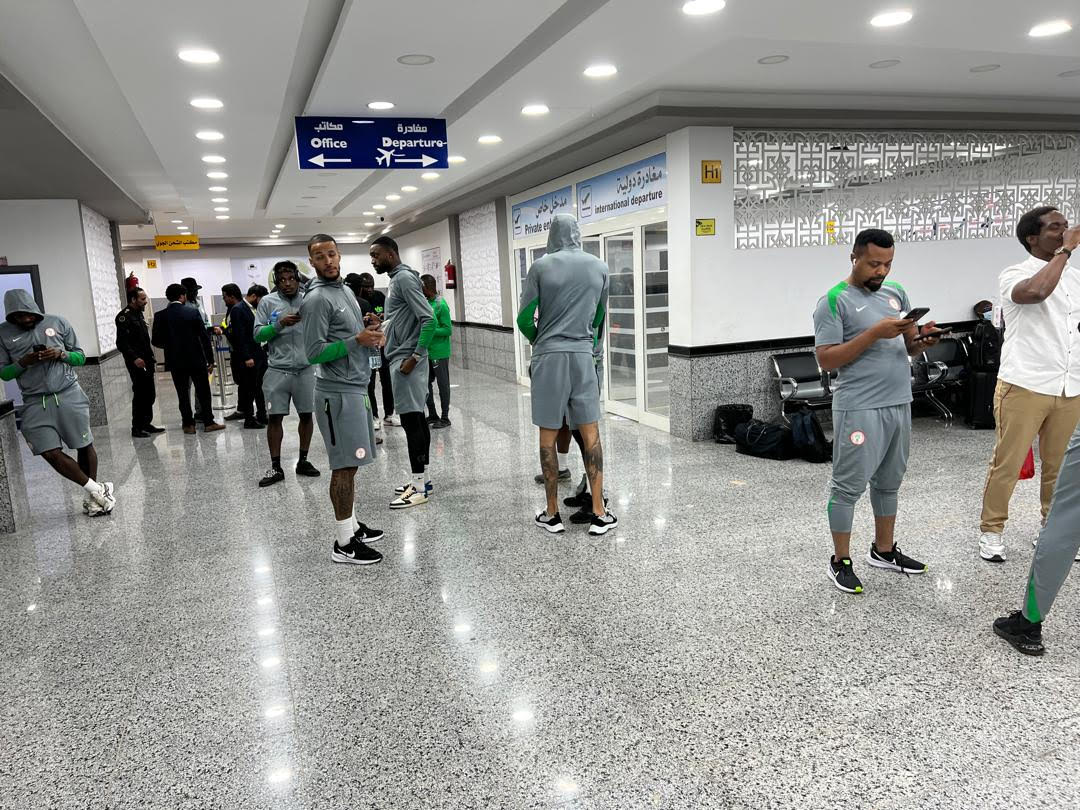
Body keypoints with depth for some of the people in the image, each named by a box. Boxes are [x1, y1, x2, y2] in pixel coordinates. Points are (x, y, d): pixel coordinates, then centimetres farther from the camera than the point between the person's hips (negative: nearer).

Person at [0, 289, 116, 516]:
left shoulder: (57, 323, 4)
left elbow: (80, 357, 9)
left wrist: (61, 354, -12)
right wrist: (23, 362, -12)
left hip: (69, 395, 0)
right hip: (36, 402, 1)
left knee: (84, 446, 4)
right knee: (51, 453, -8)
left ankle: (93, 497, 21)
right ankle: (97, 490, 6)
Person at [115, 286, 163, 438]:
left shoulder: (138, 314, 17)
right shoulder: (124, 316, -11)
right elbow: (122, 342, -18)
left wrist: (151, 356, 18)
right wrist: (134, 358, -26)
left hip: (146, 361, 9)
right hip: (137, 363, -9)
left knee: (150, 394, 12)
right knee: (140, 394, -6)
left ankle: (146, 424, 21)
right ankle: (137, 428, 1)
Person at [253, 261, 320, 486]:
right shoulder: (267, 302, 0)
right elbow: (257, 335, -4)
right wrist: (279, 324, -18)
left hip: (305, 368, 1)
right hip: (277, 369, -1)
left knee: (306, 415, 8)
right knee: (275, 417, 1)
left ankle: (303, 461, 23)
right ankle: (275, 467, 11)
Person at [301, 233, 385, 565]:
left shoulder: (345, 290, 15)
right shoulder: (316, 299, -13)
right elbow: (314, 353, -17)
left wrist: (371, 337, 5)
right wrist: (357, 341, -21)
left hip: (355, 388, 9)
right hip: (338, 392, -9)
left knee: (350, 464, 16)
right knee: (345, 465, -6)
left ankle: (352, 525, 27)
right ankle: (344, 544, 2)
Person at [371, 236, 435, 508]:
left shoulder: (405, 278, -13)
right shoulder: (396, 278, 17)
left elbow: (428, 319, -21)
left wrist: (414, 357, -21)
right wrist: (382, 324, 10)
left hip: (406, 360, -10)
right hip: (400, 358, 10)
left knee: (411, 419, -7)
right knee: (415, 418, 12)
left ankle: (419, 486, -3)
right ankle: (423, 478, 20)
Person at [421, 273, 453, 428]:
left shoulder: (441, 305, -13)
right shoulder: (426, 302, 9)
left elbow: (448, 330, -16)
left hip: (439, 353, -8)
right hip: (426, 351, 8)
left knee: (443, 384, 1)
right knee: (425, 383, 12)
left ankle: (445, 418, 10)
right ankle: (432, 415, 25)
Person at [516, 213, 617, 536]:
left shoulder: (541, 266, -3)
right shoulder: (599, 267, 7)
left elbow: (524, 319, -1)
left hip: (548, 356, -2)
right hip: (583, 355, 2)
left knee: (548, 435, 5)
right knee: (590, 432, 7)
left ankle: (552, 514, 11)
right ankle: (599, 514, 9)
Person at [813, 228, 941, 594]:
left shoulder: (896, 293, 12)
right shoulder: (834, 301, -9)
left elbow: (909, 346, 15)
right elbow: (826, 359, -15)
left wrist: (924, 339, -9)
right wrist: (875, 333, -21)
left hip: (900, 404, 7)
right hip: (859, 408, -7)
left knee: (888, 482, 17)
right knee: (849, 485, 0)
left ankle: (884, 550, 31)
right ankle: (840, 561, 11)